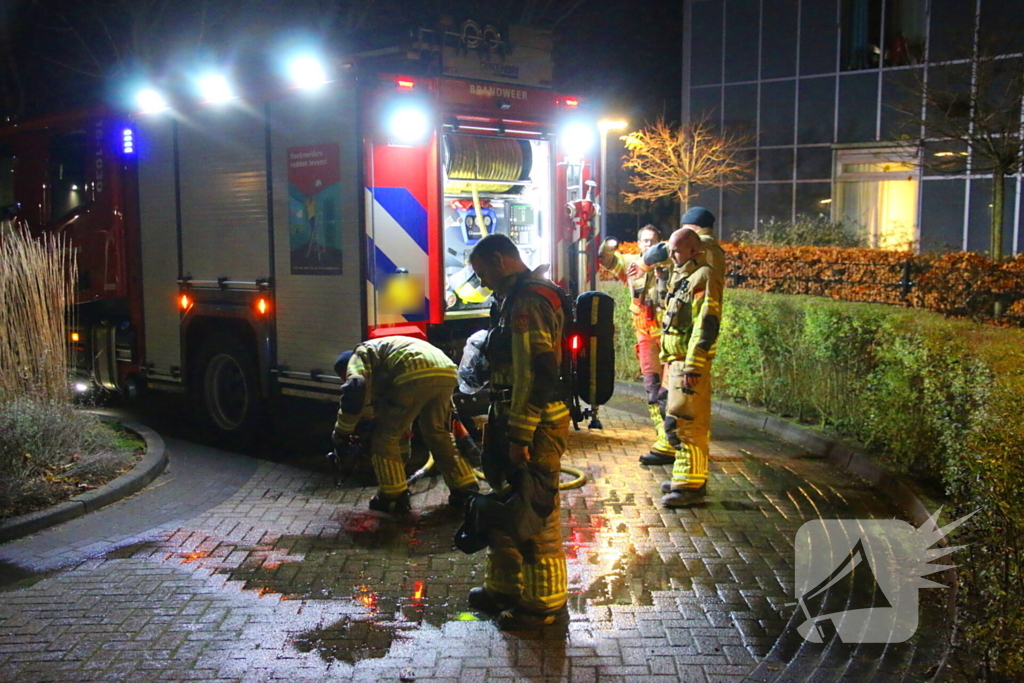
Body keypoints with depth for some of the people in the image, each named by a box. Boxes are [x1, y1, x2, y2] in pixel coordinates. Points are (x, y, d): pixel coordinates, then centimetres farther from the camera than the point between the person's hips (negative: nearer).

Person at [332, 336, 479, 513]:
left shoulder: (360, 355, 20)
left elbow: (354, 389, -2)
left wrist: (342, 430, 7)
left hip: (416, 374, -8)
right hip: (446, 372, 8)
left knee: (385, 436, 10)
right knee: (438, 434, 25)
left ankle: (393, 497, 14)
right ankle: (467, 490, 25)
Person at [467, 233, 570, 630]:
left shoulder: (528, 301, -18)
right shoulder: (515, 297, 17)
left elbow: (536, 373, -25)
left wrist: (520, 437, -24)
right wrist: (503, 430, 24)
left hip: (535, 425, -11)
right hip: (513, 420, 11)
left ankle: (546, 605, 12)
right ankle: (504, 587, 33)